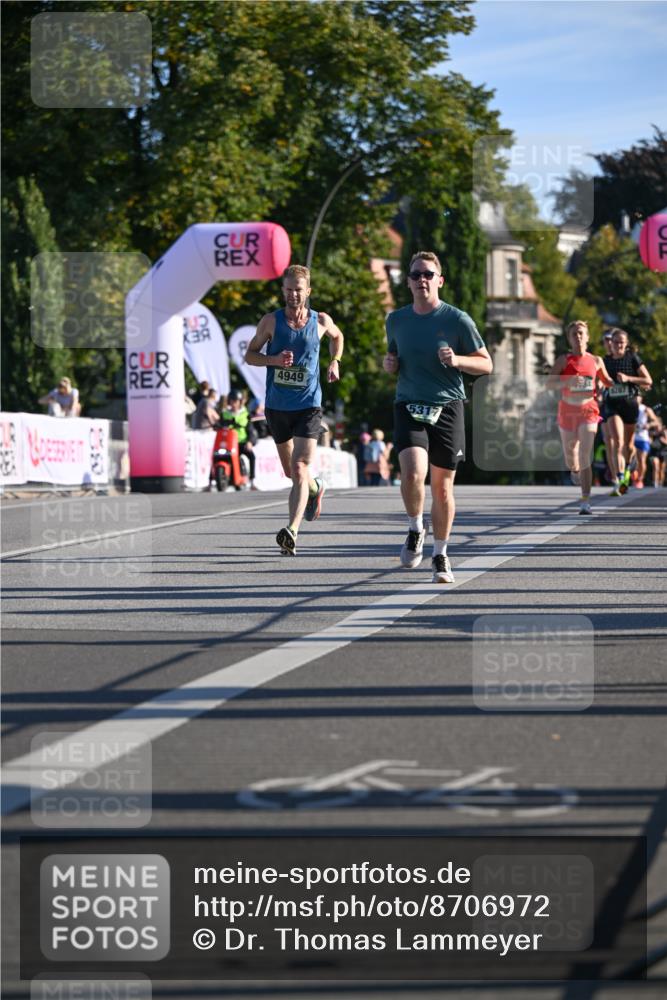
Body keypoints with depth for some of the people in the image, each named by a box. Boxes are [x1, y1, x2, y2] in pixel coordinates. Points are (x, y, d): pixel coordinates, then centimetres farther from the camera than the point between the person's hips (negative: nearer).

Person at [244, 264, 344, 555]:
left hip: (308, 405, -2)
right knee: (290, 472, 17)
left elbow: (337, 336, 25)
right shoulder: (271, 321, -1)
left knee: (299, 469, -18)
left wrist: (335, 361, 9)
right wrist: (273, 360, -14)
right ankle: (315, 489, 51)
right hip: (276, 406, 2)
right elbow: (250, 354, 5)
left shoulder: (321, 321, 1)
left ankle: (292, 531, -28)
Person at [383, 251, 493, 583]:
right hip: (408, 406, 1)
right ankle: (415, 531, 6)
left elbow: (486, 364, 2)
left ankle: (440, 556, 20)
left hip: (447, 408, -1)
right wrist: (388, 363, 1)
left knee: (442, 487, 3)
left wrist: (457, 360, -16)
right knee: (412, 473, -22)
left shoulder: (457, 320, -2)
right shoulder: (396, 319, 8)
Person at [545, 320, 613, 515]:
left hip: (588, 411, -1)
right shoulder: (563, 360, 0)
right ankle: (575, 470, 52)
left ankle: (585, 502, -17)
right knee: (570, 457, 14)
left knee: (585, 457, -15)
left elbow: (607, 382, 22)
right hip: (567, 411, 1)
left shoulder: (596, 361, 6)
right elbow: (548, 384, -10)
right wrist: (568, 380, -26)